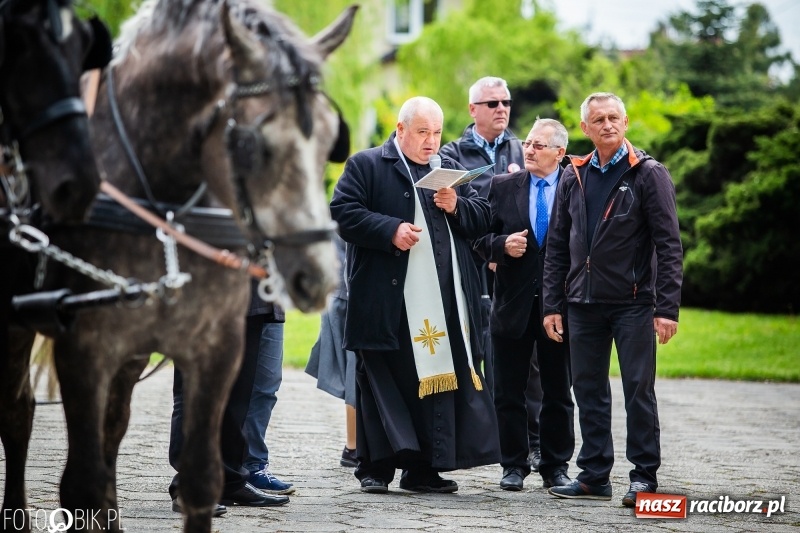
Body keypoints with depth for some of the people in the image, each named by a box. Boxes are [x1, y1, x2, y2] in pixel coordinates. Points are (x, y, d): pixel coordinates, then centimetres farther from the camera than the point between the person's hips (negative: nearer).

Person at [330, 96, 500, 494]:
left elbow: (483, 218, 17)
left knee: (439, 380, 3)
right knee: (381, 382, 0)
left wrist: (457, 207, -3)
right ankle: (375, 467, 7)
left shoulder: (451, 170, 19)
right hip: (387, 302, -5)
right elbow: (342, 212, -8)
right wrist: (390, 231, -18)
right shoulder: (366, 165, 2)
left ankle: (424, 468, 10)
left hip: (445, 303, 5)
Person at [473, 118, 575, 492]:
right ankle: (514, 465, 15)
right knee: (509, 391, 6)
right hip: (513, 303, 2)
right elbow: (482, 238, 6)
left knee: (558, 392, 7)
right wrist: (502, 245, -15)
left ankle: (556, 465, 17)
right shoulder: (502, 187, 5)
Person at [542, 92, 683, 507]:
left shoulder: (649, 174, -3)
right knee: (588, 391, 8)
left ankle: (645, 476, 4)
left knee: (638, 390, -2)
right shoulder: (573, 178, 11)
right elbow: (557, 246, 13)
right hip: (583, 302, 5)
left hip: (633, 302, -5)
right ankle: (594, 476, 15)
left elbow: (668, 245, -7)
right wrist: (552, 304, 7)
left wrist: (668, 308, -13)